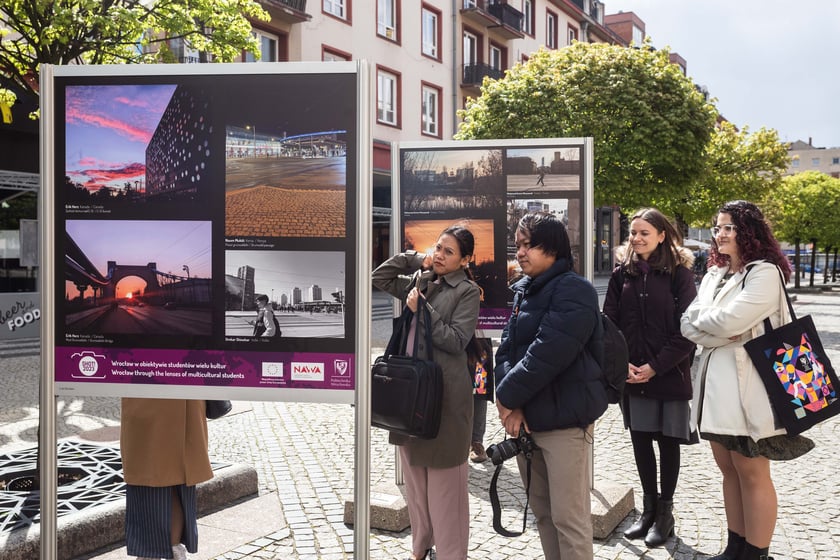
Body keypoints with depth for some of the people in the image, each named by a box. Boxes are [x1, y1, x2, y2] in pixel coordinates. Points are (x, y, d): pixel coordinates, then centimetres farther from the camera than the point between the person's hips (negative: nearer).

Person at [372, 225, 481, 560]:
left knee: (444, 479, 0)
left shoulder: (467, 291, -6)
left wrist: (422, 309, -15)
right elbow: (380, 278, 15)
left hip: (444, 393, -6)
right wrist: (413, 259, 6)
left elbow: (456, 341, -14)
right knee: (413, 473, 15)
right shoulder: (420, 281, 12)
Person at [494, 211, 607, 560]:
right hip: (526, 417, 8)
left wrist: (507, 396, -13)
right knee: (542, 511, 17)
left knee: (568, 517, -1)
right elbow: (507, 348, 7)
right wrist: (510, 404, -8)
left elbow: (547, 354, -21)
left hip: (563, 418, -8)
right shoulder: (523, 290, 13)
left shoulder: (573, 291, -12)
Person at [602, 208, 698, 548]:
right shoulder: (621, 274, 5)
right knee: (640, 439, 10)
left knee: (667, 441, 7)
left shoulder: (679, 273, -6)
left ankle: (665, 511, 22)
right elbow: (609, 323, 3)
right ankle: (648, 507, 25)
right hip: (631, 376, 3)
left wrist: (656, 366, -14)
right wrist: (622, 363, -9)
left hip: (669, 375, -3)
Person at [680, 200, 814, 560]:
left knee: (752, 474, 3)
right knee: (729, 470, 15)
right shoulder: (714, 275, 13)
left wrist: (703, 320, -2)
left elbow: (728, 321, -22)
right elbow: (688, 325, 4)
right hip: (714, 381, 8)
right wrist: (724, 334, -13)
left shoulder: (765, 273, -11)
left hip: (746, 385, -8)